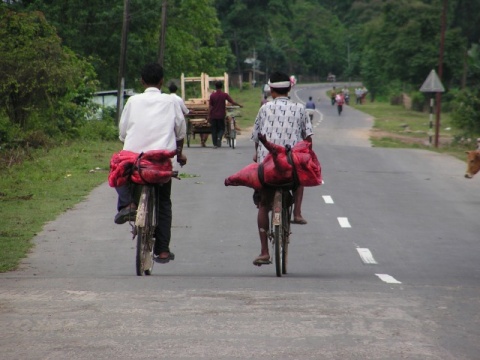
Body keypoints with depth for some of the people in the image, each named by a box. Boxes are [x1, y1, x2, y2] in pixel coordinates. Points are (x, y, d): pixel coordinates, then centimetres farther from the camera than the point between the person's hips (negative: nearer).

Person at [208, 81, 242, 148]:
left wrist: (209, 116, 1)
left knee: (214, 130, 8)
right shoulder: (225, 95, -6)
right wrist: (239, 105, 10)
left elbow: (210, 106, -3)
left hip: (213, 115, 0)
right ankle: (219, 137, -18)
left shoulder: (212, 95, -4)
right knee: (221, 128, 12)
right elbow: (232, 102, -7)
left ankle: (215, 144, 4)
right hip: (221, 115, 0)